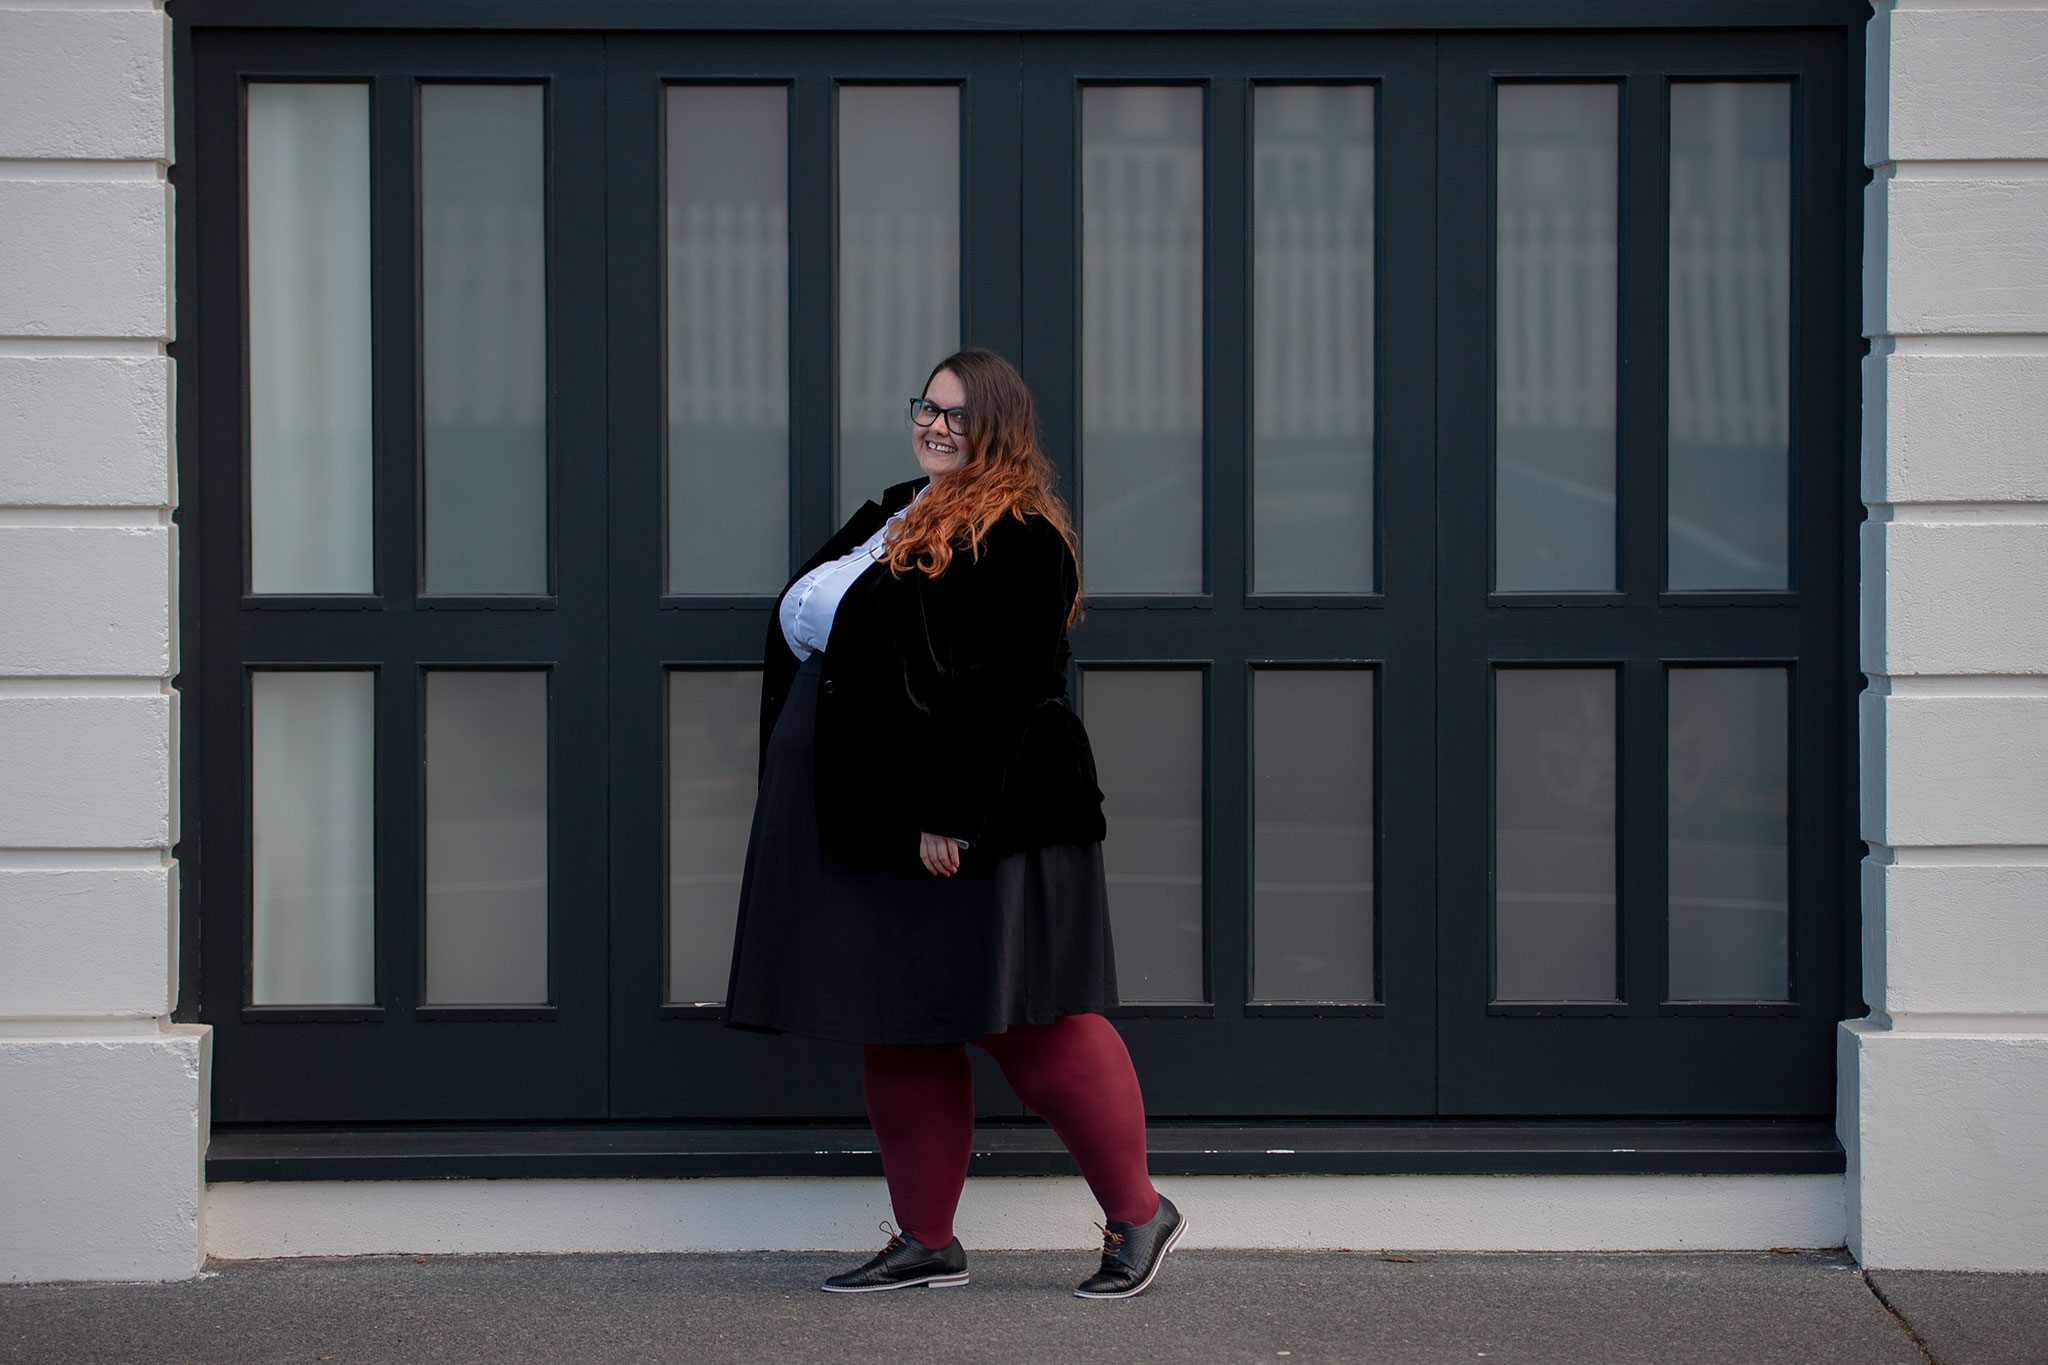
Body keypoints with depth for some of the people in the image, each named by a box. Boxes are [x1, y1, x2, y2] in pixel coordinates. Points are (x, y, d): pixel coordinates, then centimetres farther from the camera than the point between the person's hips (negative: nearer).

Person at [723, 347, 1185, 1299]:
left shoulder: (1017, 538, -11)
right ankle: (925, 1240, 17)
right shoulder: (894, 518, 17)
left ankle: (1137, 1214, 5)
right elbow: (803, 628, 21)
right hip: (871, 816, 9)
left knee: (1025, 1019, -7)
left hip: (977, 815, -9)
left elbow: (1001, 687, -18)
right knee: (897, 1028, 10)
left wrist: (948, 814, -23)